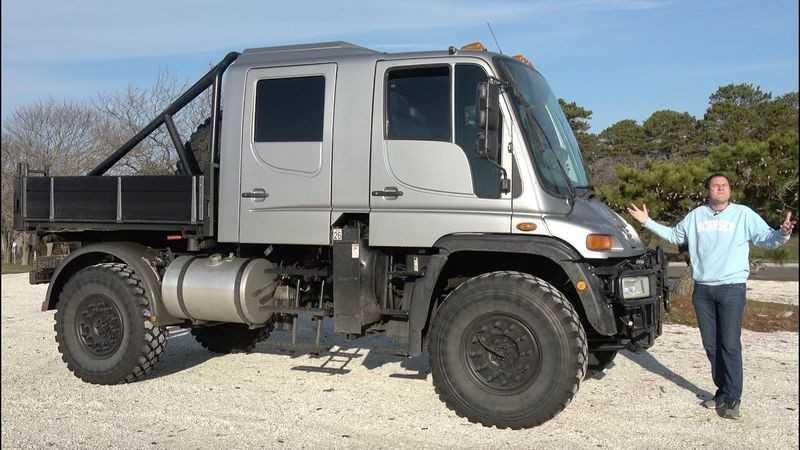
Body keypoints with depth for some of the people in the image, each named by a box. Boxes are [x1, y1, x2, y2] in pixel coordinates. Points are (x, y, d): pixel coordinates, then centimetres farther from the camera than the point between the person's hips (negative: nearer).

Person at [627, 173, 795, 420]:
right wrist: (647, 222, 17)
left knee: (730, 345, -7)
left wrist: (783, 233, -24)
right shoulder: (696, 216, 10)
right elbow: (673, 235, 22)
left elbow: (767, 238, -3)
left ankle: (731, 399, -1)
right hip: (702, 289, 4)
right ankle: (723, 391, 22)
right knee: (711, 344, 10)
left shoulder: (744, 214, 0)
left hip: (732, 288, -4)